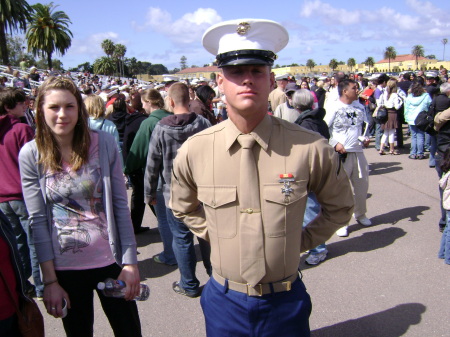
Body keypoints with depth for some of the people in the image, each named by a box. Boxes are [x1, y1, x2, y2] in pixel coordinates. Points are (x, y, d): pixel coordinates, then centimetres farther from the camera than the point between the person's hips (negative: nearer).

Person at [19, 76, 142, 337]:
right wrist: (50, 280, -5)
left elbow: (121, 206, -6)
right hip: (64, 267, 1)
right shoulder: (30, 155, -7)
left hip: (109, 261, 0)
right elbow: (38, 221, -6)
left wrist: (131, 262, -6)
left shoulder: (104, 144, -9)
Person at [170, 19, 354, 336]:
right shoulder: (193, 151, -11)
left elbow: (339, 206, 4)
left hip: (286, 302, 0)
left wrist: (301, 240, -2)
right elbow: (183, 207, 11)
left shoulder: (309, 147, -15)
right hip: (225, 301, 1)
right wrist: (216, 235, 2)